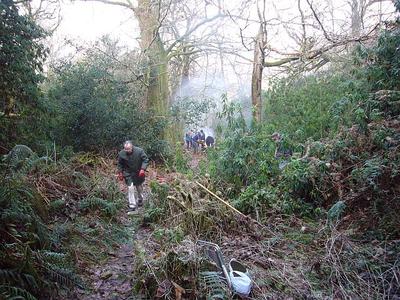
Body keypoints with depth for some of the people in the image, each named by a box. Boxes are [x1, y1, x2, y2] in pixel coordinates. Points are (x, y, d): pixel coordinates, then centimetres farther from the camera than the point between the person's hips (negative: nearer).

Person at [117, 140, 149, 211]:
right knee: (130, 188, -7)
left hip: (138, 173, 0)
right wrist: (120, 172, -1)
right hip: (128, 174, 0)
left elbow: (145, 160, -12)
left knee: (139, 187, 18)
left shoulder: (139, 151, -20)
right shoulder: (121, 154, -14)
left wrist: (143, 169, -23)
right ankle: (132, 205, 4)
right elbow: (120, 164, 3)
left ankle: (140, 199, 45)